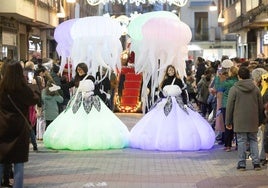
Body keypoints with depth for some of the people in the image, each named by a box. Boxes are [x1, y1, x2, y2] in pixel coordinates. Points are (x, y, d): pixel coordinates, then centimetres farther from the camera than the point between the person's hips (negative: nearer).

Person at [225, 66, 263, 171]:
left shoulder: (234, 89, -6)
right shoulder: (256, 89, 5)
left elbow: (229, 107, -4)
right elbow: (260, 106, 11)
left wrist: (228, 122, 3)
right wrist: (259, 121, 20)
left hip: (239, 121, -3)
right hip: (253, 122, 3)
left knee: (242, 141, 2)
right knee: (253, 140, 11)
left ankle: (242, 164, 5)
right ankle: (256, 163, 8)